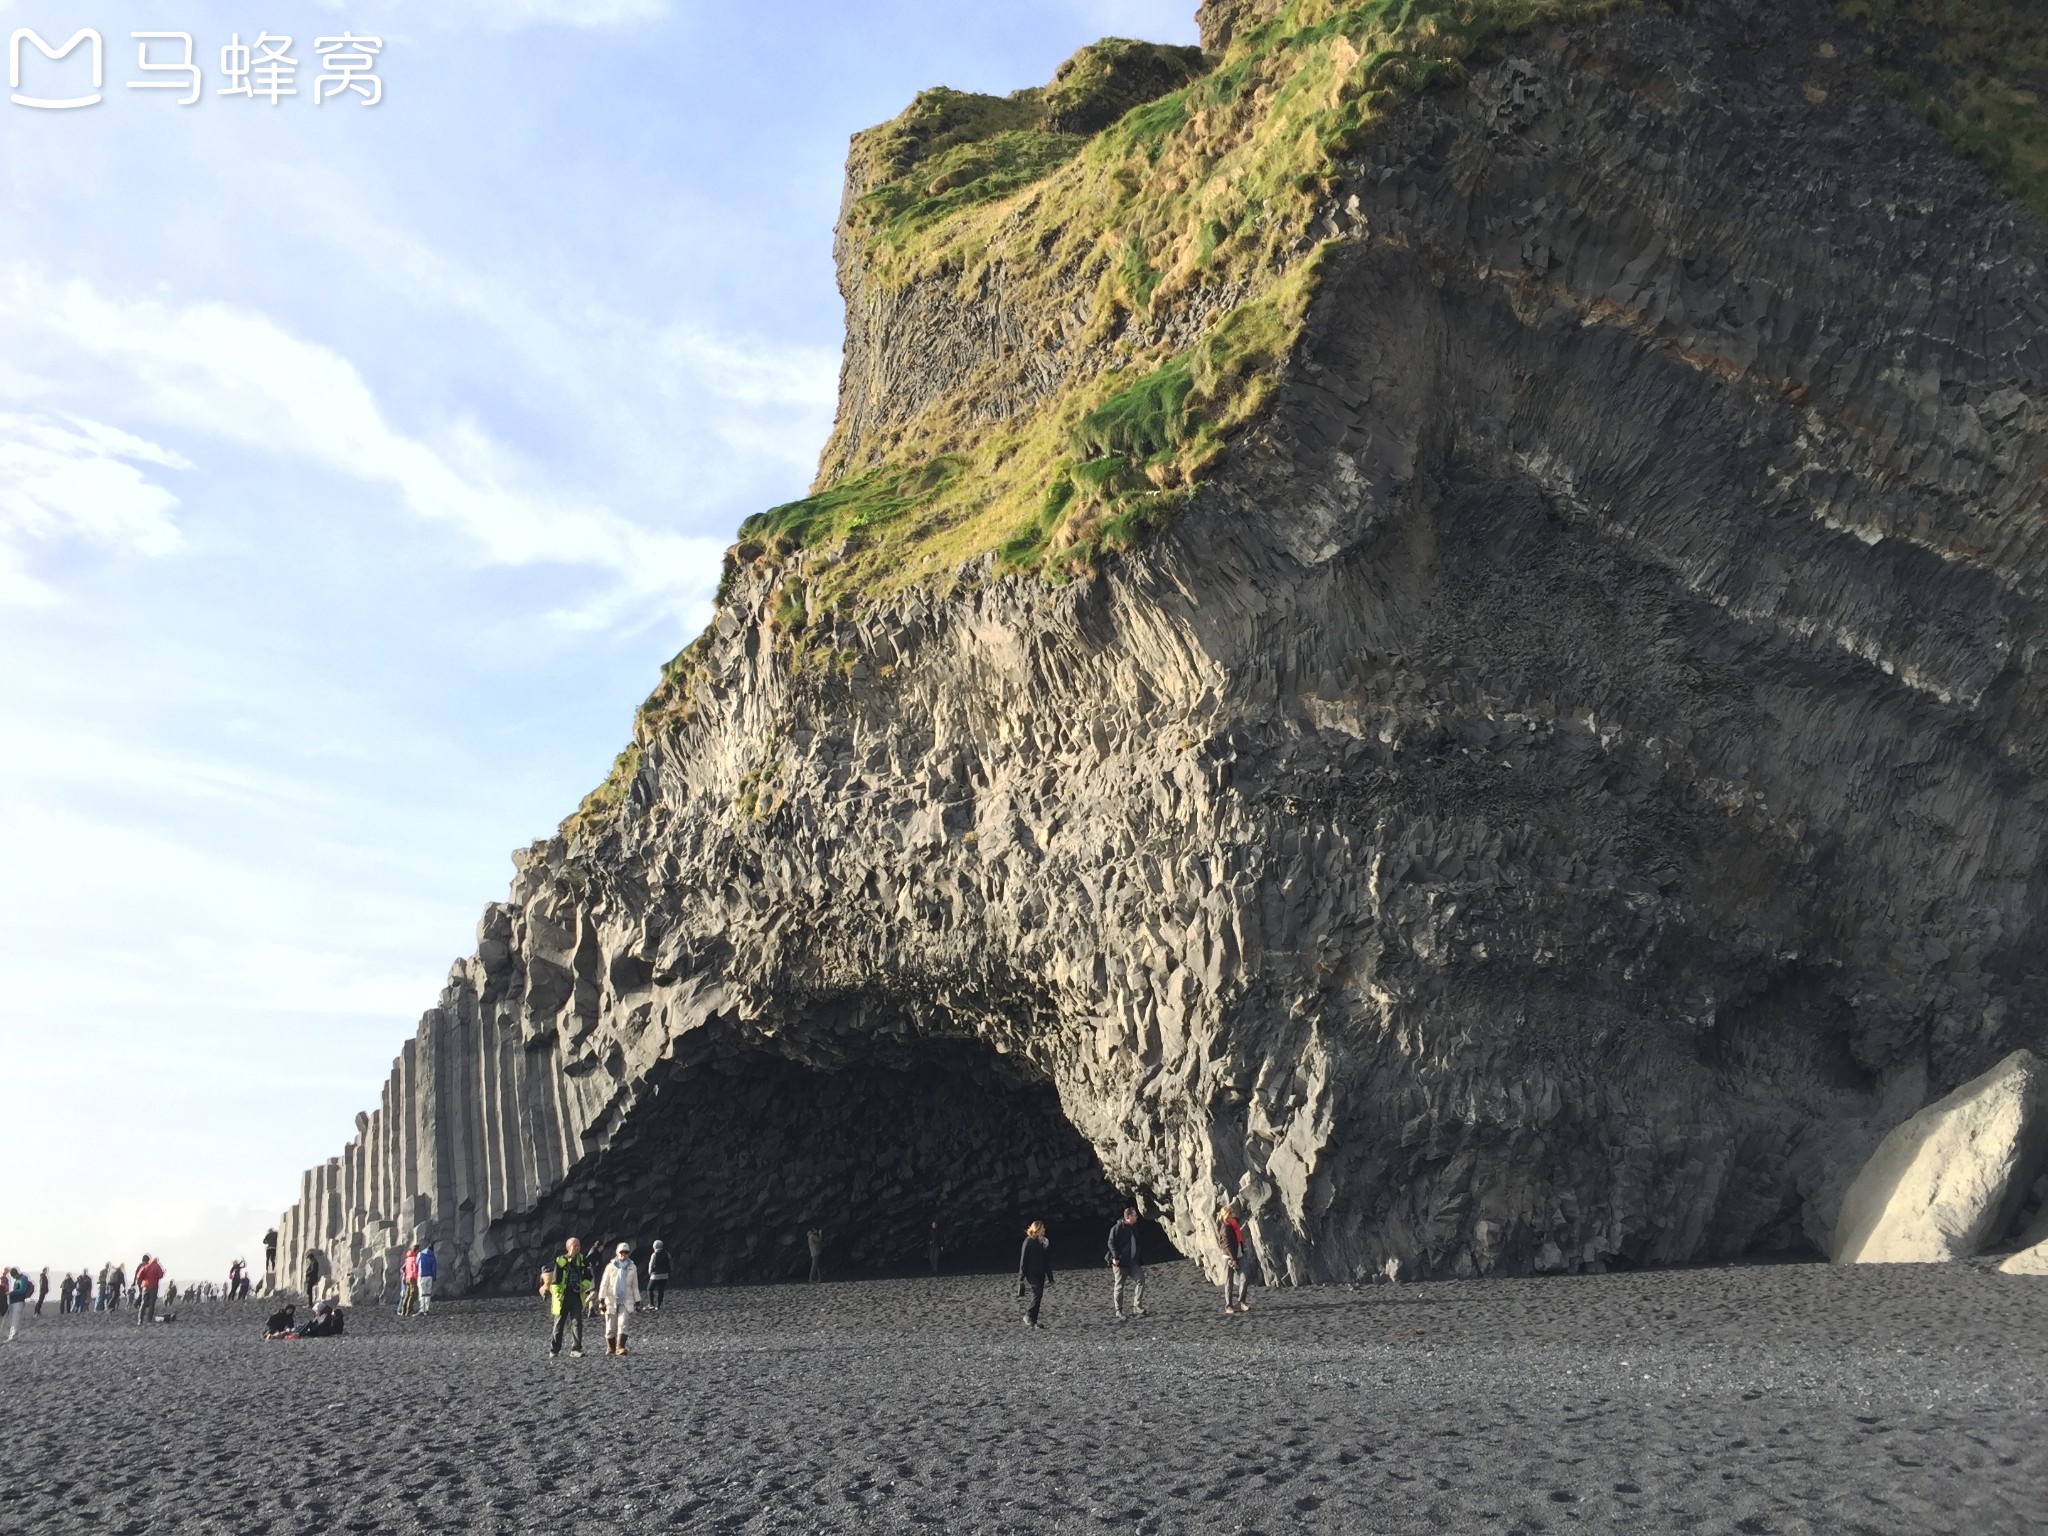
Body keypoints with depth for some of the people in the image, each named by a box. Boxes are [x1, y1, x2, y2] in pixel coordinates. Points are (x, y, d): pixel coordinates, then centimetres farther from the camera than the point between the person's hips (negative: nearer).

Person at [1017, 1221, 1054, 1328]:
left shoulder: (1045, 1242, 11)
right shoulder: (1029, 1241, -8)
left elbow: (1047, 1261, 16)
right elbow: (1023, 1259, -10)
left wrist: (1050, 1277, 15)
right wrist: (1022, 1275, -14)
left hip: (1041, 1273, 7)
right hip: (1031, 1272, -7)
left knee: (1038, 1296, 4)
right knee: (1038, 1292, -18)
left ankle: (1032, 1321, 10)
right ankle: (1028, 1315, -3)